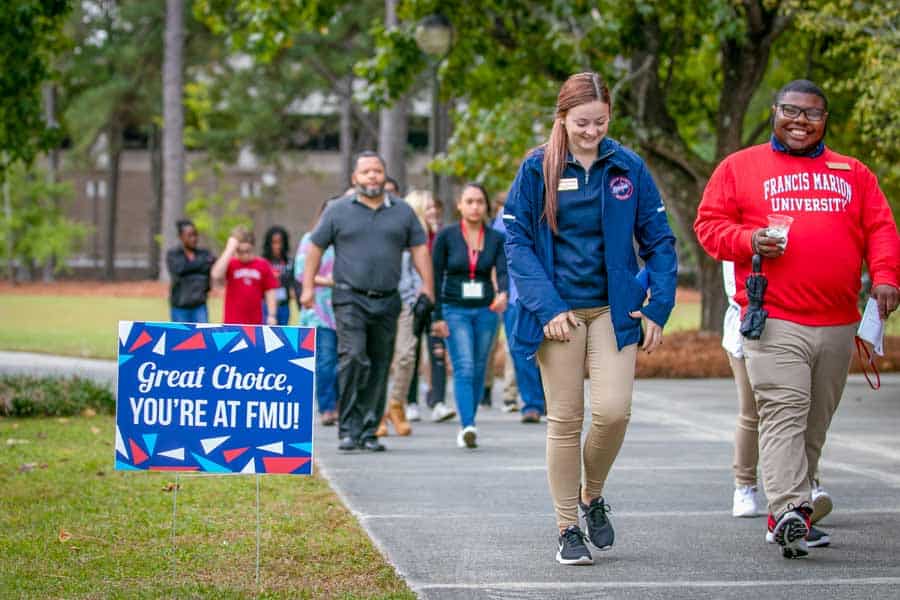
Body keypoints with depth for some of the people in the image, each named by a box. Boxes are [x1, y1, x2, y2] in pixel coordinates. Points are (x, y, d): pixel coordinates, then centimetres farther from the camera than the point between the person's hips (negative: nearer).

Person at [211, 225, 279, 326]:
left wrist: (271, 315, -1)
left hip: (256, 323, 1)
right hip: (232, 323, -1)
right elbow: (216, 276, -21)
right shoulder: (230, 264, -1)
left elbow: (270, 292, 5)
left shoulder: (263, 265, 2)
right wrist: (229, 250, -18)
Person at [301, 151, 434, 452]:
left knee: (379, 368, 5)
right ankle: (349, 430, -15)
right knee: (353, 359, -18)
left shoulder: (403, 212, 12)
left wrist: (427, 288, 4)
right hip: (350, 299, -3)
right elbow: (315, 247, 9)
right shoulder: (338, 210, 6)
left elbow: (419, 249, 13)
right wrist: (308, 287, 2)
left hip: (387, 301, 3)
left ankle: (369, 431, 12)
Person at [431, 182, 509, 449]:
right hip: (454, 310, -3)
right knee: (464, 367, -16)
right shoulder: (446, 236, -2)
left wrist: (503, 293, -30)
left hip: (485, 310, 3)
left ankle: (467, 426, 19)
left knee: (478, 370, 7)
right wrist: (437, 317, -7)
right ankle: (467, 427, -26)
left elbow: (503, 272, -8)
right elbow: (435, 277, -2)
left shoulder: (495, 239, 4)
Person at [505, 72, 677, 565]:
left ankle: (593, 495, 17)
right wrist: (546, 308, -13)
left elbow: (658, 241, 7)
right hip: (558, 312, -1)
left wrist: (658, 308, -2)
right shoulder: (537, 169, -1)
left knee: (613, 410, -12)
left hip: (613, 310, 1)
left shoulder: (628, 167, 3)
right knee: (565, 419, 2)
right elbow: (517, 243, -3)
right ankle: (567, 529, 13)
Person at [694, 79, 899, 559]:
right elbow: (709, 225, 7)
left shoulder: (853, 174, 18)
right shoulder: (740, 168, 10)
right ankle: (788, 511, -26)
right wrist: (749, 240, -13)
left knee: (814, 425, 8)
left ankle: (789, 518, 17)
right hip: (774, 321, -4)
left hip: (837, 324, 4)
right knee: (784, 414, -18)